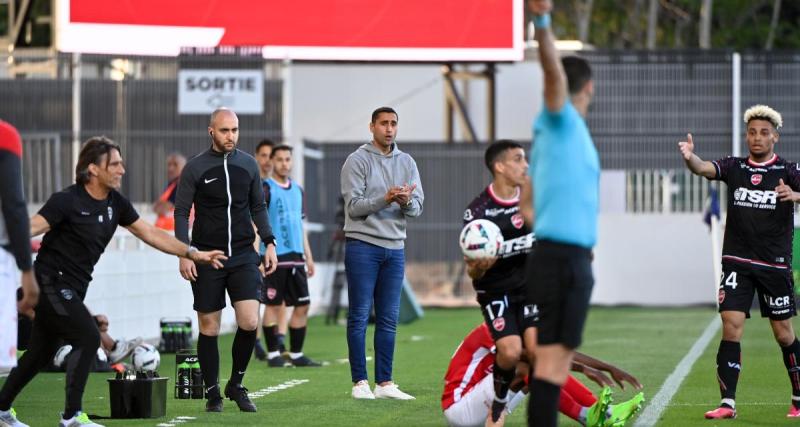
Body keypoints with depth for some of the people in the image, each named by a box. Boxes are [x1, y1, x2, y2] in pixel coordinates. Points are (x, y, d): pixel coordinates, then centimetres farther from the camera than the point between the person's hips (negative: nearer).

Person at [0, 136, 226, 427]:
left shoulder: (115, 203, 6)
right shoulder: (68, 201, -17)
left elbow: (149, 233, 13)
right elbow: (31, 228, -24)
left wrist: (194, 253, 10)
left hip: (73, 288, 8)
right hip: (52, 281, -8)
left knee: (42, 351, 14)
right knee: (88, 338, -18)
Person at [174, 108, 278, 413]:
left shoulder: (248, 164, 8)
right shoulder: (195, 168, -2)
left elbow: (258, 207, 16)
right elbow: (181, 212, -2)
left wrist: (269, 243, 7)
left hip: (243, 255, 2)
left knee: (250, 322, -11)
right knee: (209, 328, 2)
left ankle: (236, 384, 9)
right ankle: (212, 393, 14)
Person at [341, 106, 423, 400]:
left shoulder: (406, 163, 11)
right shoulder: (357, 161, -4)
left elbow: (417, 208, 5)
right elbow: (354, 206, -11)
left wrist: (406, 201, -18)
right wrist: (384, 199, -24)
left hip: (394, 248, 5)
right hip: (362, 246, -5)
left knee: (389, 318, 6)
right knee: (359, 316, -3)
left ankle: (384, 383, 9)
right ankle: (360, 383, 0)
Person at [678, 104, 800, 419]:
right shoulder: (734, 167, 3)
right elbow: (704, 168, -14)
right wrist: (689, 157, -36)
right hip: (737, 263, 1)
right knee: (731, 328, -10)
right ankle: (728, 403, -9)